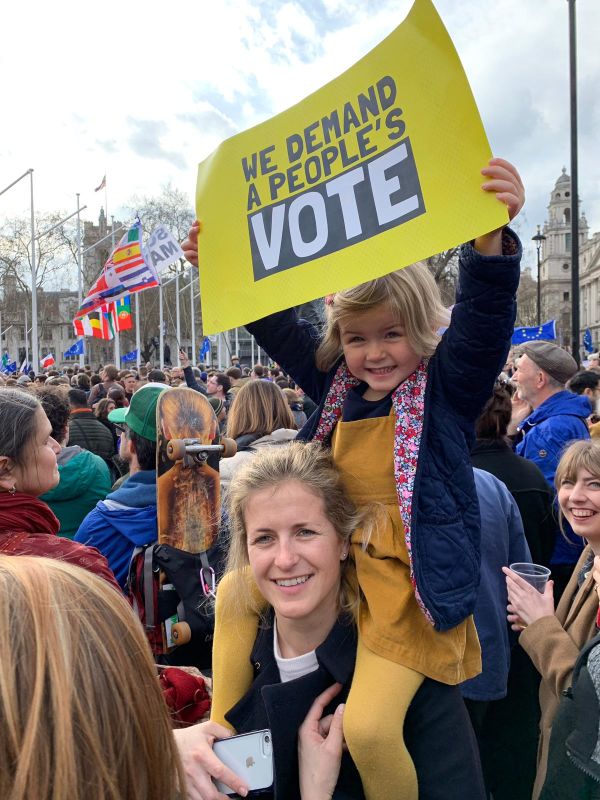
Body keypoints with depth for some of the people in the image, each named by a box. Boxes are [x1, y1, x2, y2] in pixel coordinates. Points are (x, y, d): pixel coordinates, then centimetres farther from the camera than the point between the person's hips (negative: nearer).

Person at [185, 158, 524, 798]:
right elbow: (277, 325, 11)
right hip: (338, 561, 6)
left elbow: (483, 316, -26)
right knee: (237, 592, 12)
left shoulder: (445, 387, -9)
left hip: (409, 582, -6)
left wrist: (490, 235, -43)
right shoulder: (337, 384, 4)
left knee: (368, 727, -17)